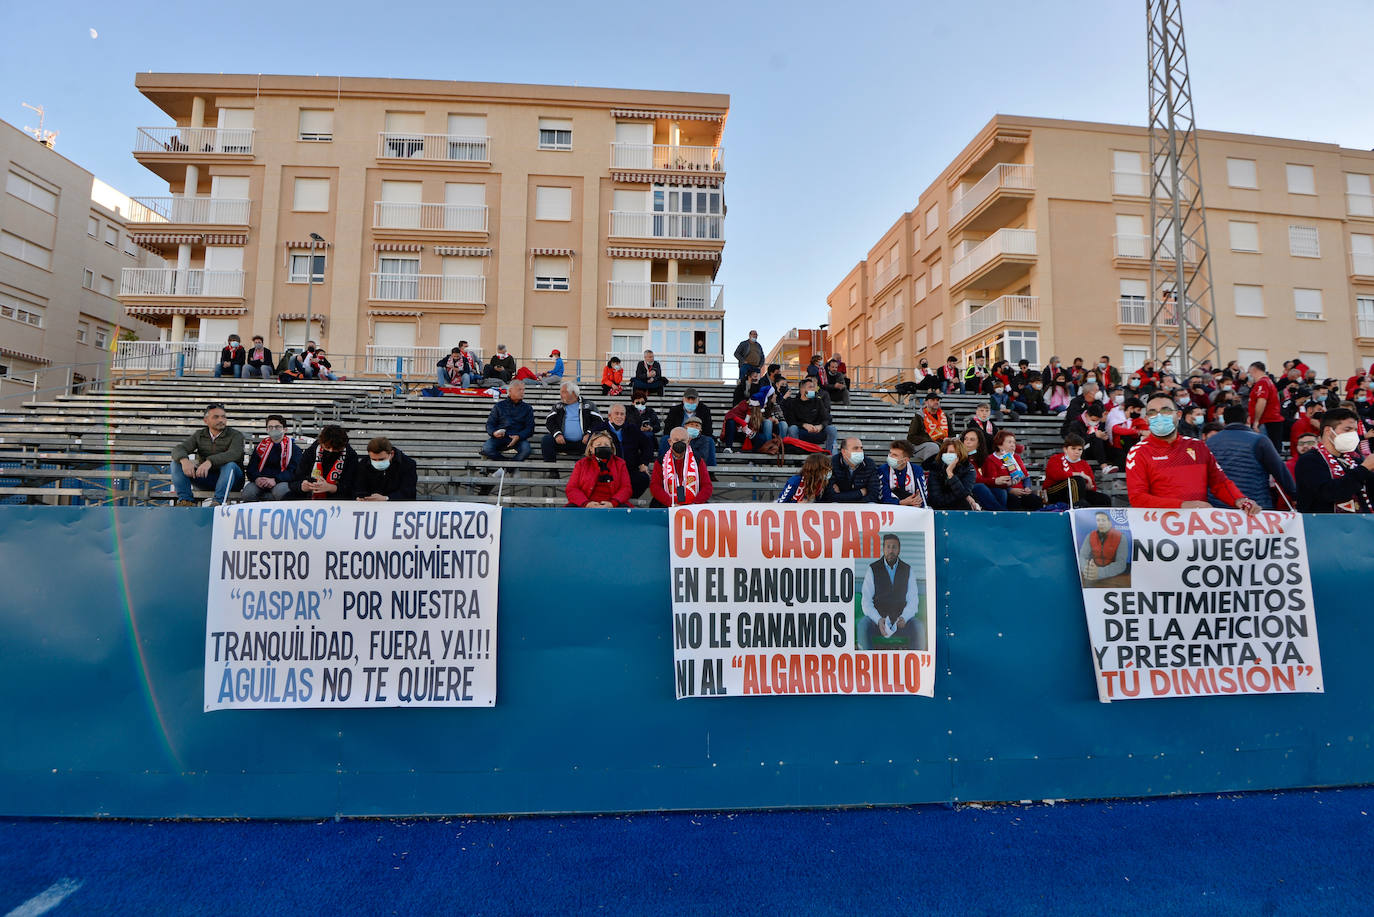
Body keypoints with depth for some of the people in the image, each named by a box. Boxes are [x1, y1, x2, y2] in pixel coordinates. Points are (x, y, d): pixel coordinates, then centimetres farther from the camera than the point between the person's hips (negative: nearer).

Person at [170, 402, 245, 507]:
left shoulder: (236, 435, -2)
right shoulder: (199, 435, 12)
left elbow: (234, 454, -24)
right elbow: (178, 449, -2)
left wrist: (210, 461, -40)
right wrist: (184, 460, -28)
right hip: (205, 478, 4)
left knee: (230, 465, -35)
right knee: (176, 463, -10)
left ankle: (218, 502, -42)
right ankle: (185, 500, -19)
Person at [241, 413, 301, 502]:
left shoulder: (294, 448, 9)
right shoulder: (260, 447, 21)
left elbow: (293, 471, -4)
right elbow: (251, 467, 10)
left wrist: (275, 480, -21)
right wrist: (257, 478, -15)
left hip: (281, 481, -3)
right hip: (260, 483, 3)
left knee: (280, 491, -38)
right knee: (248, 493, -30)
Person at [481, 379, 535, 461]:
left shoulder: (527, 408, 16)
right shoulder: (499, 406, 18)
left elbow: (530, 428, 7)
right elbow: (490, 423, 15)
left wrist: (518, 437, -14)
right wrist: (494, 432, -10)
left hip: (518, 437, 0)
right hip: (499, 437, 1)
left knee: (526, 449, -34)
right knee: (486, 449, -30)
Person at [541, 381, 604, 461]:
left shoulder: (588, 406, 12)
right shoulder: (558, 406, 20)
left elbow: (598, 421, 3)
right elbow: (549, 421, 9)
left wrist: (589, 433, -15)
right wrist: (557, 434, -11)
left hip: (582, 442, -2)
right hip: (563, 442, 2)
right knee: (546, 440, -23)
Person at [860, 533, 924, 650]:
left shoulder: (907, 570, 8)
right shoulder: (873, 569, 2)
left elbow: (913, 600, 5)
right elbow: (866, 601, -3)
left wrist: (904, 618, -15)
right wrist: (878, 620, -20)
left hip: (901, 618, 2)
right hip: (876, 617, -1)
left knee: (919, 629, -28)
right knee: (863, 626, -33)